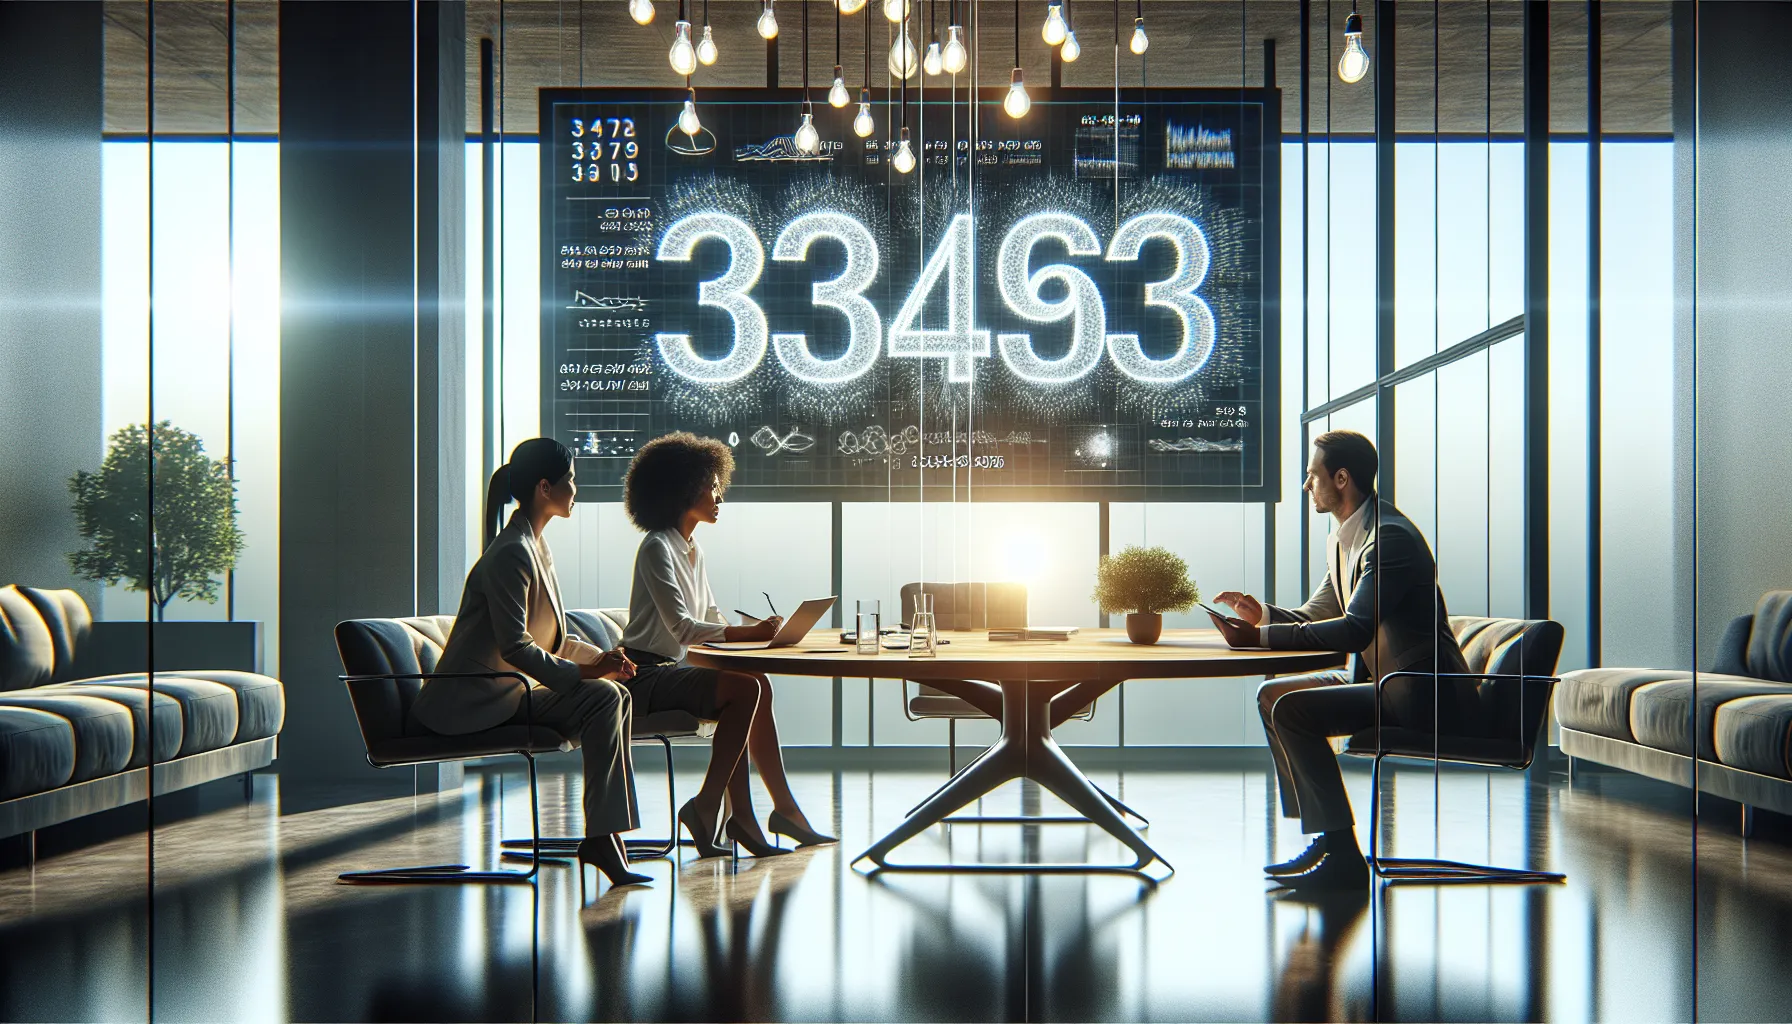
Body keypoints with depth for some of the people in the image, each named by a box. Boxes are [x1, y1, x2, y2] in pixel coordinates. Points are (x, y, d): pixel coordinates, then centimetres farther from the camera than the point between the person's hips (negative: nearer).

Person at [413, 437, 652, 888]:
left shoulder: (536, 549, 16)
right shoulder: (511, 554, -16)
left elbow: (553, 638, 20)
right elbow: (514, 647, -22)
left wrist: (602, 659, 4)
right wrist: (582, 673, -21)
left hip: (513, 691, 10)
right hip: (476, 701, -10)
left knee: (615, 696, -6)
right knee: (602, 699, -22)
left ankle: (607, 832, -11)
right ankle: (600, 836, -19)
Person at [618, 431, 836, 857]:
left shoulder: (692, 550, 16)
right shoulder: (657, 548, -14)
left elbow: (710, 616, 17)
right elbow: (682, 627, -23)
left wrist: (759, 629, -1)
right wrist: (748, 632, -26)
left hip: (671, 670, 9)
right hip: (645, 674, -9)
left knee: (758, 686, -6)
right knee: (743, 689, -24)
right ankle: (707, 806, -18)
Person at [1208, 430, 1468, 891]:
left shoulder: (1390, 537, -20)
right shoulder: (1343, 540, 12)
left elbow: (1355, 630, -29)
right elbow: (1317, 616, 20)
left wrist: (1261, 637, -28)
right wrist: (1264, 614, -1)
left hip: (1419, 691, -10)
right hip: (1378, 677, 10)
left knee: (1293, 709, -22)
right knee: (1271, 695, 7)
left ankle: (1342, 854, -15)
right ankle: (1322, 836, 6)